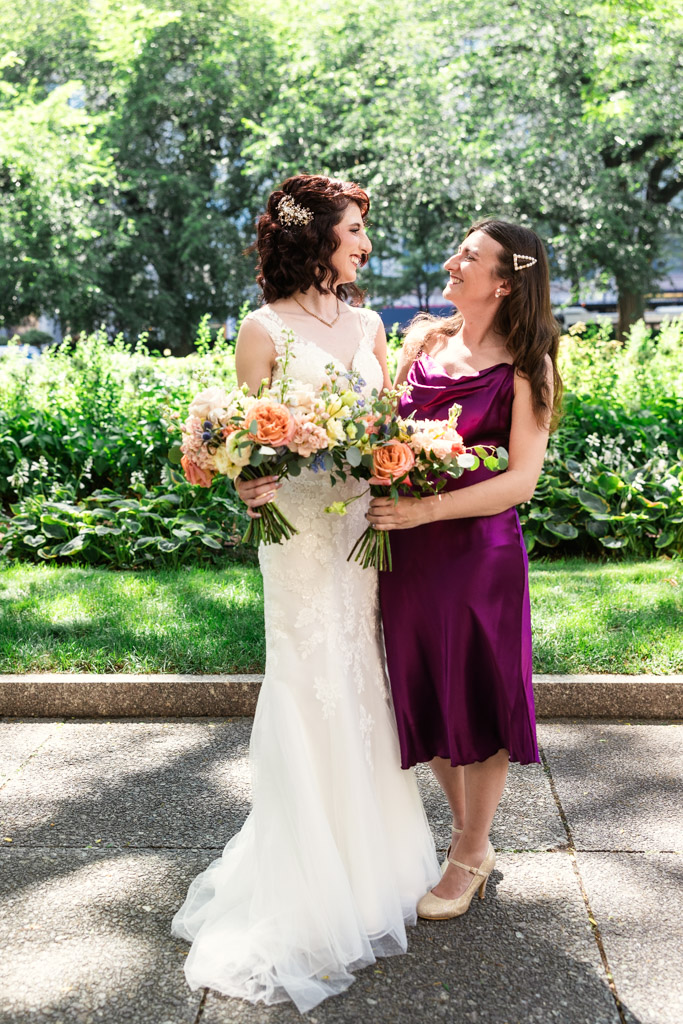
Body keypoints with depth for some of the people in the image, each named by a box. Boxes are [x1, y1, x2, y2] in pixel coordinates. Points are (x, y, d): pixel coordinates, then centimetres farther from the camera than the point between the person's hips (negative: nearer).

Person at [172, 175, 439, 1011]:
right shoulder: (265, 329, -5)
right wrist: (249, 487, -24)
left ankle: (372, 855, 29)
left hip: (369, 523, 5)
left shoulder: (368, 324, 12)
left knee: (364, 686, 12)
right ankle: (309, 885, 17)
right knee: (313, 694, 1)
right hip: (303, 528, -5)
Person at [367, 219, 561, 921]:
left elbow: (521, 480, -13)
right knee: (423, 694, 15)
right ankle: (465, 832, 37)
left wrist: (425, 510, -22)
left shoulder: (525, 367, -7)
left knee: (475, 700, 9)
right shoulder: (425, 338, 6)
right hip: (406, 546, 5)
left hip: (478, 550, -5)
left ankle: (471, 854, 30)